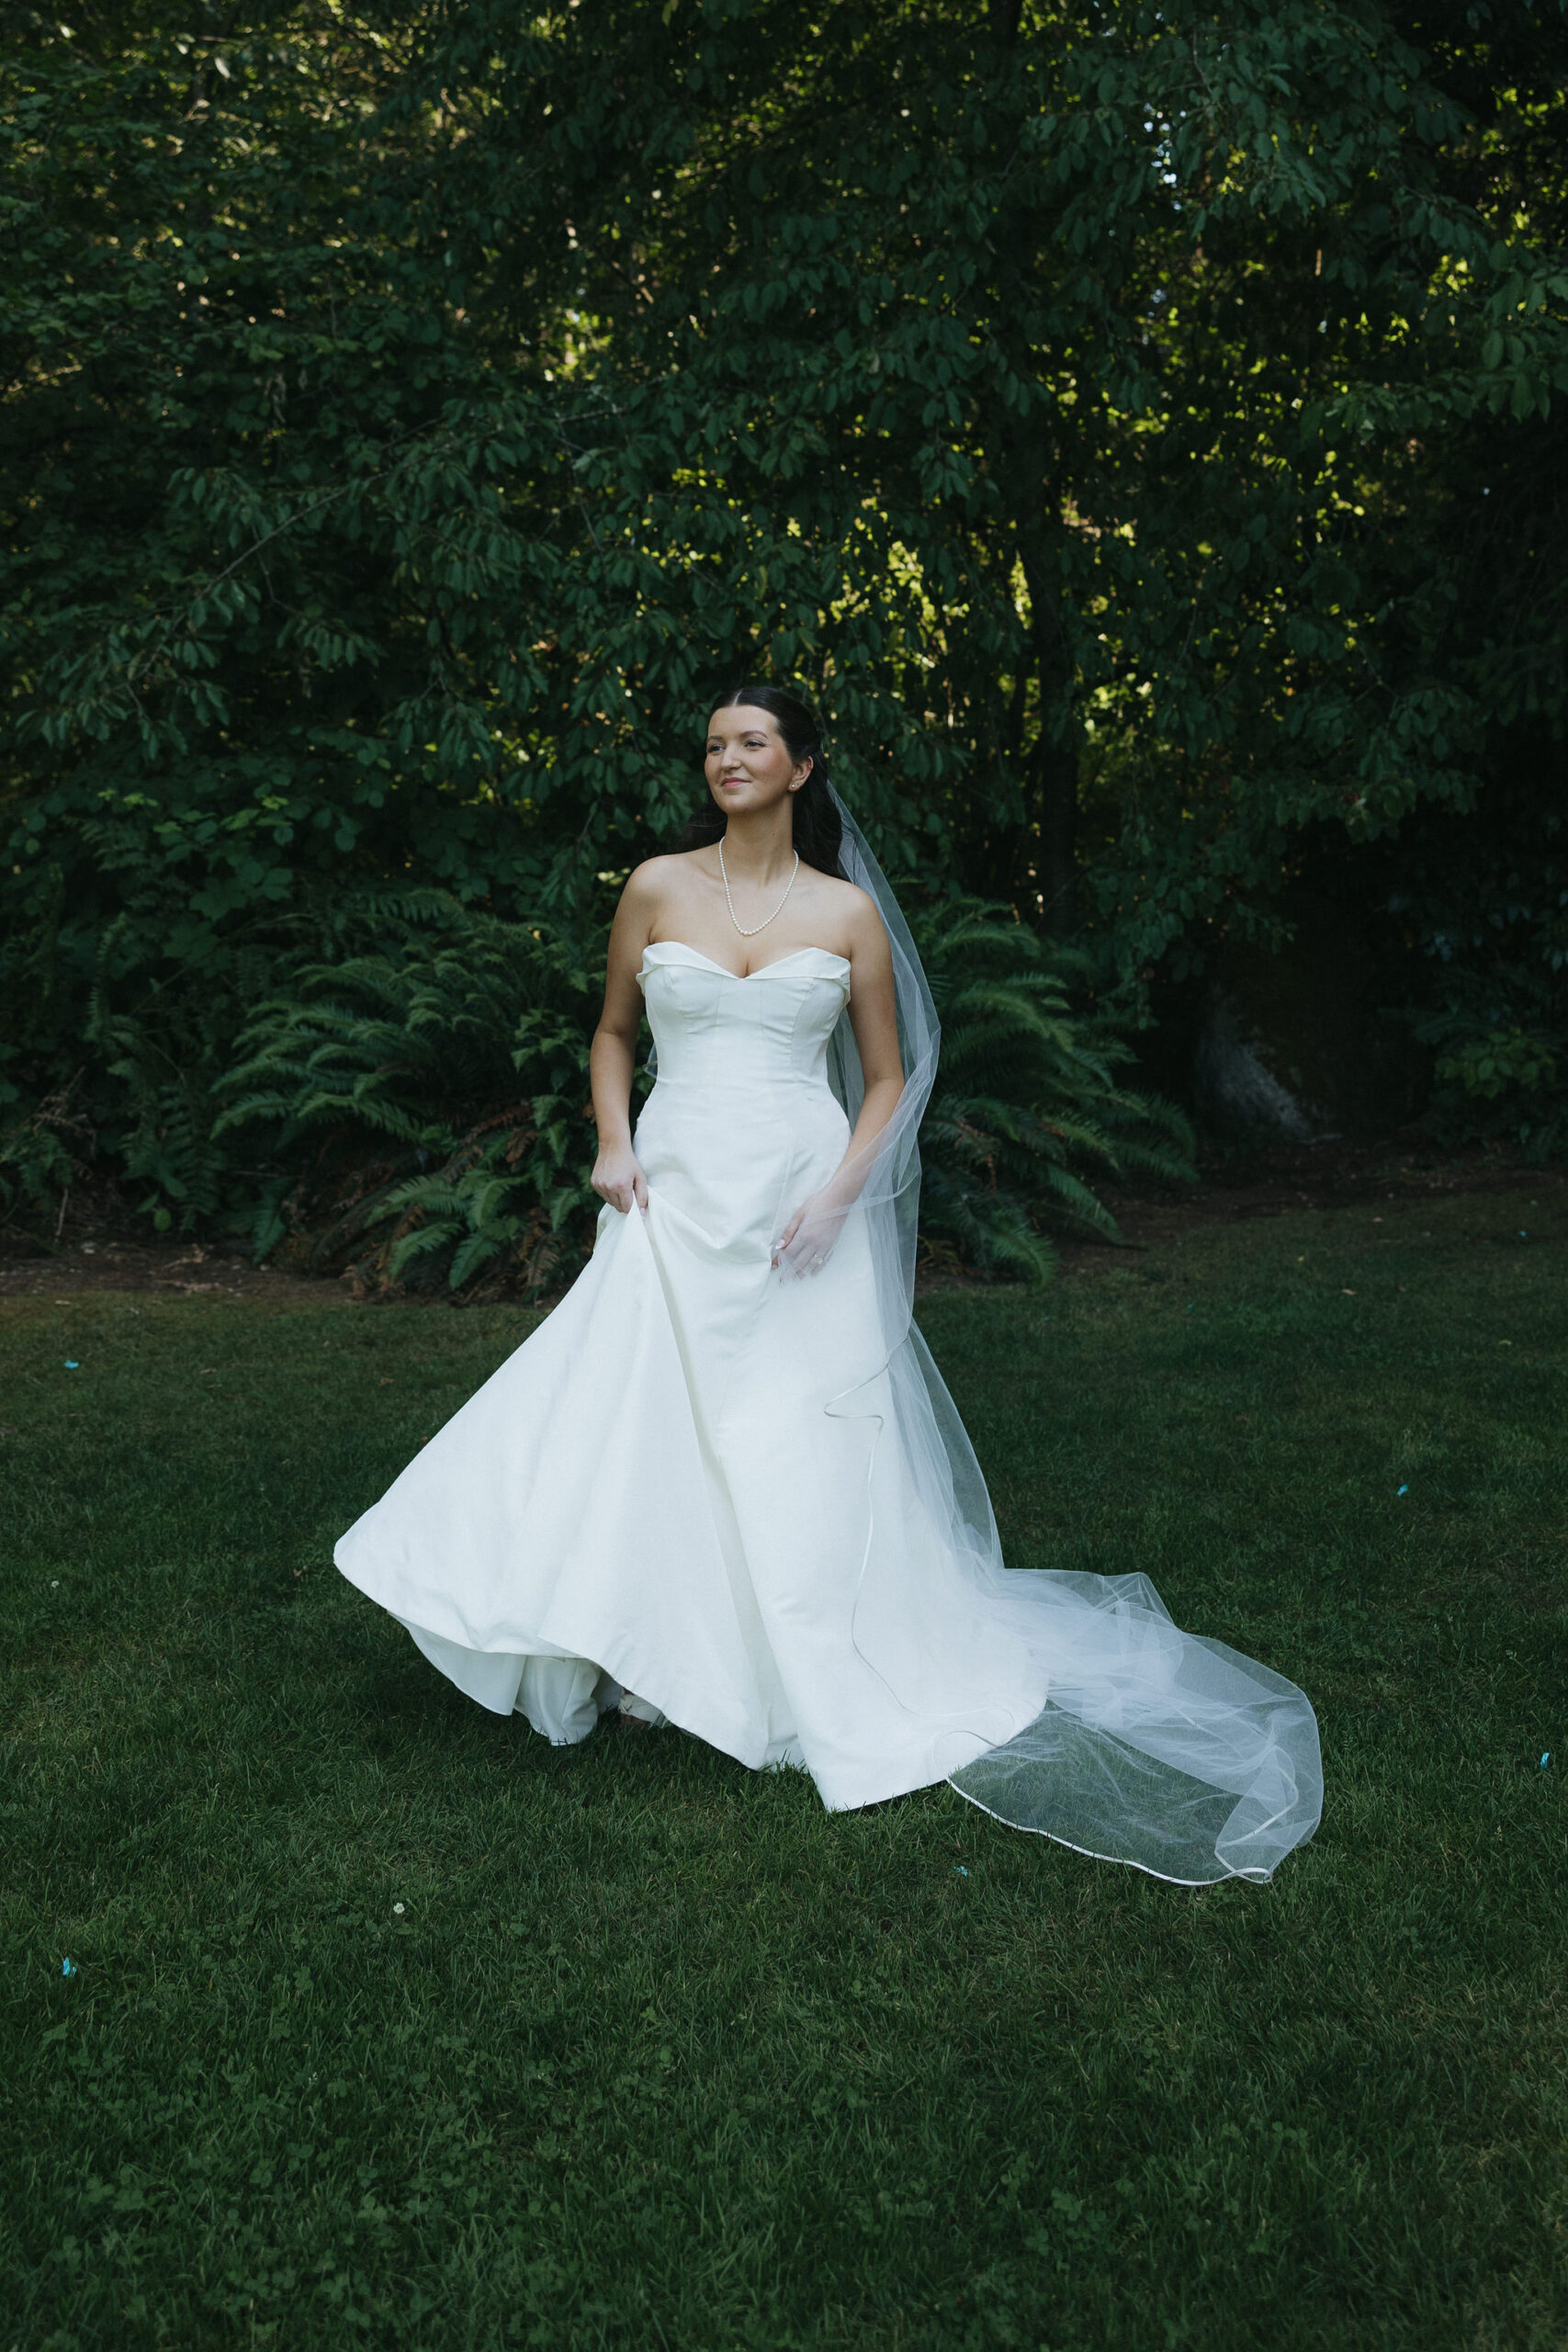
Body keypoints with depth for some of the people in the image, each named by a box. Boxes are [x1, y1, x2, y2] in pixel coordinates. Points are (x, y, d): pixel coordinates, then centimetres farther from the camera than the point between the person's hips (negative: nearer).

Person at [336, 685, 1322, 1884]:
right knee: (639, 1428, -3)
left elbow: (890, 1076, 8)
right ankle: (648, 1658, 15)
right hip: (675, 1200, 1)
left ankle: (826, 1679, 22)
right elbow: (615, 1032, 17)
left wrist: (842, 1192, -7)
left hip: (800, 1205, -1)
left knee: (803, 1447, 3)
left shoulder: (848, 911, 4)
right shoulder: (657, 887, 6)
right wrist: (613, 1145, 0)